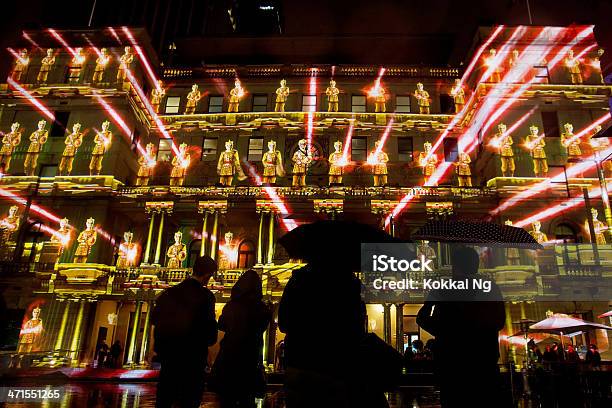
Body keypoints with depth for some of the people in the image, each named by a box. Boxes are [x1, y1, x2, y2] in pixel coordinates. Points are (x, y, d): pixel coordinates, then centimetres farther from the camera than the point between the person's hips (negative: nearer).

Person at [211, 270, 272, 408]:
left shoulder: (230, 306, -15)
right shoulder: (263, 309, -17)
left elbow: (221, 326, 2)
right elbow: (262, 329, 1)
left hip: (229, 356, 0)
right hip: (251, 359, 0)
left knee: (227, 397, 17)